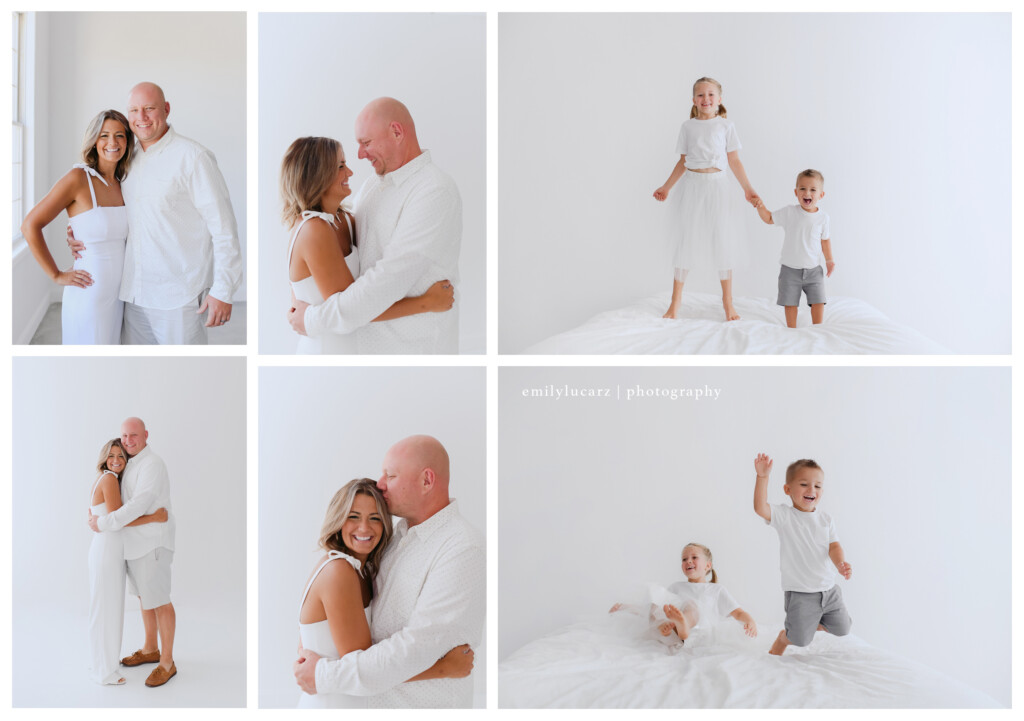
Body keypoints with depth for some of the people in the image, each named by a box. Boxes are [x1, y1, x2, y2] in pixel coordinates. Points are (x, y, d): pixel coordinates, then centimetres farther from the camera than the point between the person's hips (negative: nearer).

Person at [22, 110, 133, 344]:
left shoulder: (121, 184, 7)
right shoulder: (78, 178, -12)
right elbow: (30, 226, -13)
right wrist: (57, 276, -10)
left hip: (117, 294, 6)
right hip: (88, 295, -6)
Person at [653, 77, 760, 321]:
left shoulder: (726, 126, 4)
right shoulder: (687, 127, 7)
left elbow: (734, 161, 5)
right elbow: (682, 162, 11)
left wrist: (747, 188, 0)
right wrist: (666, 187, 9)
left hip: (716, 186, -1)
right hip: (692, 185, 1)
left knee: (721, 240, 2)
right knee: (685, 239, 3)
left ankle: (727, 300, 13)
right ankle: (676, 299, 12)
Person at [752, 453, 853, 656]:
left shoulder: (825, 519, 5)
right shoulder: (784, 515, -9)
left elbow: (834, 546, -1)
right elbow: (760, 508, -26)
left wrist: (841, 564, -23)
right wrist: (762, 477, -34)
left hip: (829, 589, 5)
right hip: (800, 593, -5)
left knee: (841, 628, 12)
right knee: (800, 639, -3)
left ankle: (813, 622, 38)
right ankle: (783, 638, 31)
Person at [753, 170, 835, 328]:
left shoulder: (823, 217, -3)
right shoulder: (789, 212, -6)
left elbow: (825, 240, 9)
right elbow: (769, 219, 5)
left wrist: (829, 260, 4)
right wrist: (761, 207, -11)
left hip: (813, 270, 1)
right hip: (790, 269, -1)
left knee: (818, 302, 1)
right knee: (790, 303, 4)